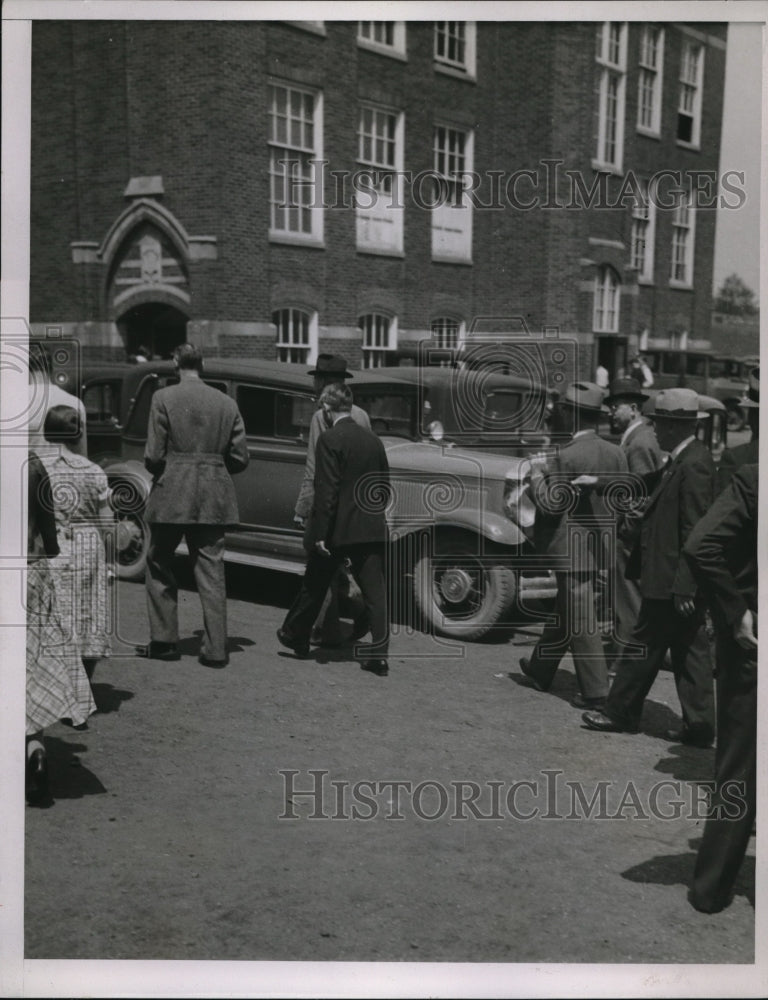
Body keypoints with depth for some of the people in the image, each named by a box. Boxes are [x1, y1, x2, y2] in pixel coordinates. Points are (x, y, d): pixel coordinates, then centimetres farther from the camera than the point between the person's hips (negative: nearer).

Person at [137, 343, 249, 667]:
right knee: (212, 571, 6)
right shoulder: (227, 403, 5)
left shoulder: (164, 398, -6)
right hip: (213, 498, 3)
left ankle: (164, 642, 17)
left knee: (159, 566, 14)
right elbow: (240, 458, 5)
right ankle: (215, 649, 5)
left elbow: (153, 456, -9)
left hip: (171, 495, -3)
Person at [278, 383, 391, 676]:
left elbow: (326, 490, -16)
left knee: (314, 586, 14)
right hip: (371, 528, 5)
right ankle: (378, 655, -1)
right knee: (375, 591, 2)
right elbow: (385, 487, 13)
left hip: (336, 529, -4)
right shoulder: (373, 439, 8)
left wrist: (320, 533, -14)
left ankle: (295, 635, 32)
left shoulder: (330, 439, -12)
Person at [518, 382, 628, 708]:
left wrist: (537, 472, -4)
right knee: (563, 611, 21)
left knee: (581, 620, -3)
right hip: (598, 544, 8)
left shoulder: (566, 457, -19)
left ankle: (595, 690, 1)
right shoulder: (615, 453, 2)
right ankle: (540, 670, 36)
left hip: (571, 548, -8)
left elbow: (549, 503, -19)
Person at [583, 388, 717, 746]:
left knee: (644, 646, 4)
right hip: (679, 580, 10)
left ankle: (620, 713, 17)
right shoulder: (680, 461, 12)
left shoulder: (694, 465, -18)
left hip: (671, 580, -10)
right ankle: (699, 724, 17)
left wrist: (683, 586, -22)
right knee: (689, 652, 11)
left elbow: (695, 532, -21)